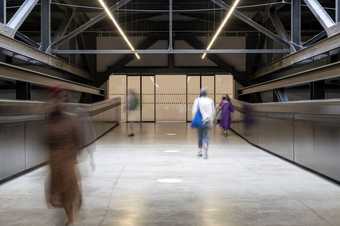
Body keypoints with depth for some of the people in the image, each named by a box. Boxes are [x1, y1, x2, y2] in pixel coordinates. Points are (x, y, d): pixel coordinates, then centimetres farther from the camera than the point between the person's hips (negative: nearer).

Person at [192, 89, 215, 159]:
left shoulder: (197, 100, -4)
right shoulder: (210, 101, 2)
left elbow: (194, 111, -6)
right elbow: (213, 112, 4)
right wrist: (211, 121, 11)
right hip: (207, 121, 1)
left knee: (200, 136, 15)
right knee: (206, 137, 1)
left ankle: (200, 151, 24)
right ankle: (204, 153, -7)